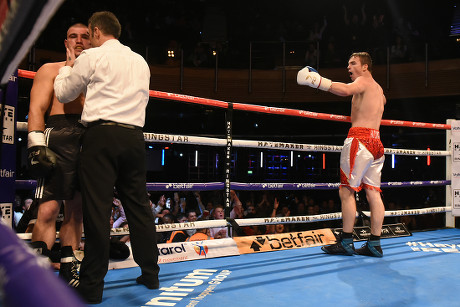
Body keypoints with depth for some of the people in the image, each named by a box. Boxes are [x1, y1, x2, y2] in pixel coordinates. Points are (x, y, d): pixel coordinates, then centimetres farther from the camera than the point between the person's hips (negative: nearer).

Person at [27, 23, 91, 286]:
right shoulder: (51, 70, 15)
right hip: (59, 136, -3)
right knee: (49, 208, -13)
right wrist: (36, 145, -12)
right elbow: (37, 109, 3)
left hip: (91, 141, 4)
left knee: (77, 208, 5)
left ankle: (68, 266, 15)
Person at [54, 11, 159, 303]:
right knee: (139, 205, 9)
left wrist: (68, 66, 30)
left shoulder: (91, 57, 3)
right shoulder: (141, 62, 19)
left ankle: (92, 286, 1)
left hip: (102, 134, -5)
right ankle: (151, 274, 16)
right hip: (134, 136, 6)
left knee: (97, 208, -4)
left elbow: (64, 93, 12)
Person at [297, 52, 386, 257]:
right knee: (373, 193, 5)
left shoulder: (363, 81, -1)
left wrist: (317, 81, -28)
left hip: (360, 138, -9)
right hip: (376, 141, 9)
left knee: (346, 191, -7)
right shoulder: (378, 88, 26)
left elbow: (346, 90, -24)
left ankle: (346, 242, -6)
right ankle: (375, 244, 7)